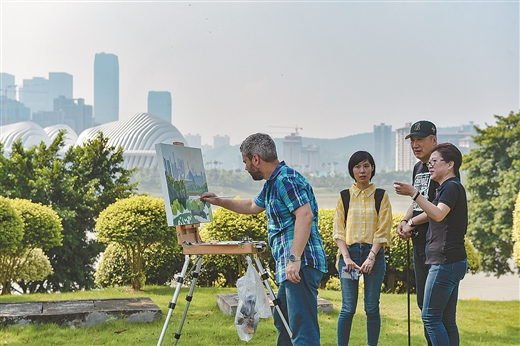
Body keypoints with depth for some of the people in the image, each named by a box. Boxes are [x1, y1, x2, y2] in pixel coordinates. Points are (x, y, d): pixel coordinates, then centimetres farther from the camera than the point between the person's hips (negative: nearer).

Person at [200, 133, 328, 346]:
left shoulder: (287, 179, -13)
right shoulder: (272, 183, 20)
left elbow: (305, 216, -23)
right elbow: (253, 206, 38)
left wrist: (295, 258, -27)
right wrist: (219, 202, 38)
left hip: (302, 264, -11)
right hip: (290, 265, 11)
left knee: (302, 327, -14)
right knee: (282, 320, 19)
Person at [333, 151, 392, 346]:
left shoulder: (381, 196, 6)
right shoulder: (345, 196, 8)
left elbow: (383, 231, 0)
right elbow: (338, 230, 4)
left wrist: (371, 257, -11)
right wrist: (346, 257, -8)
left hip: (374, 254, 0)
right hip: (349, 252, 0)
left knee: (372, 308, 2)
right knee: (348, 308, -3)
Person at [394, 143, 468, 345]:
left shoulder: (452, 187, -11)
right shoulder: (446, 188, 21)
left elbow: (439, 215, -29)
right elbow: (432, 213, 37)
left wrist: (413, 193, -34)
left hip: (445, 262, -11)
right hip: (450, 262, 11)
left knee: (430, 317, -10)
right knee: (447, 320, 9)